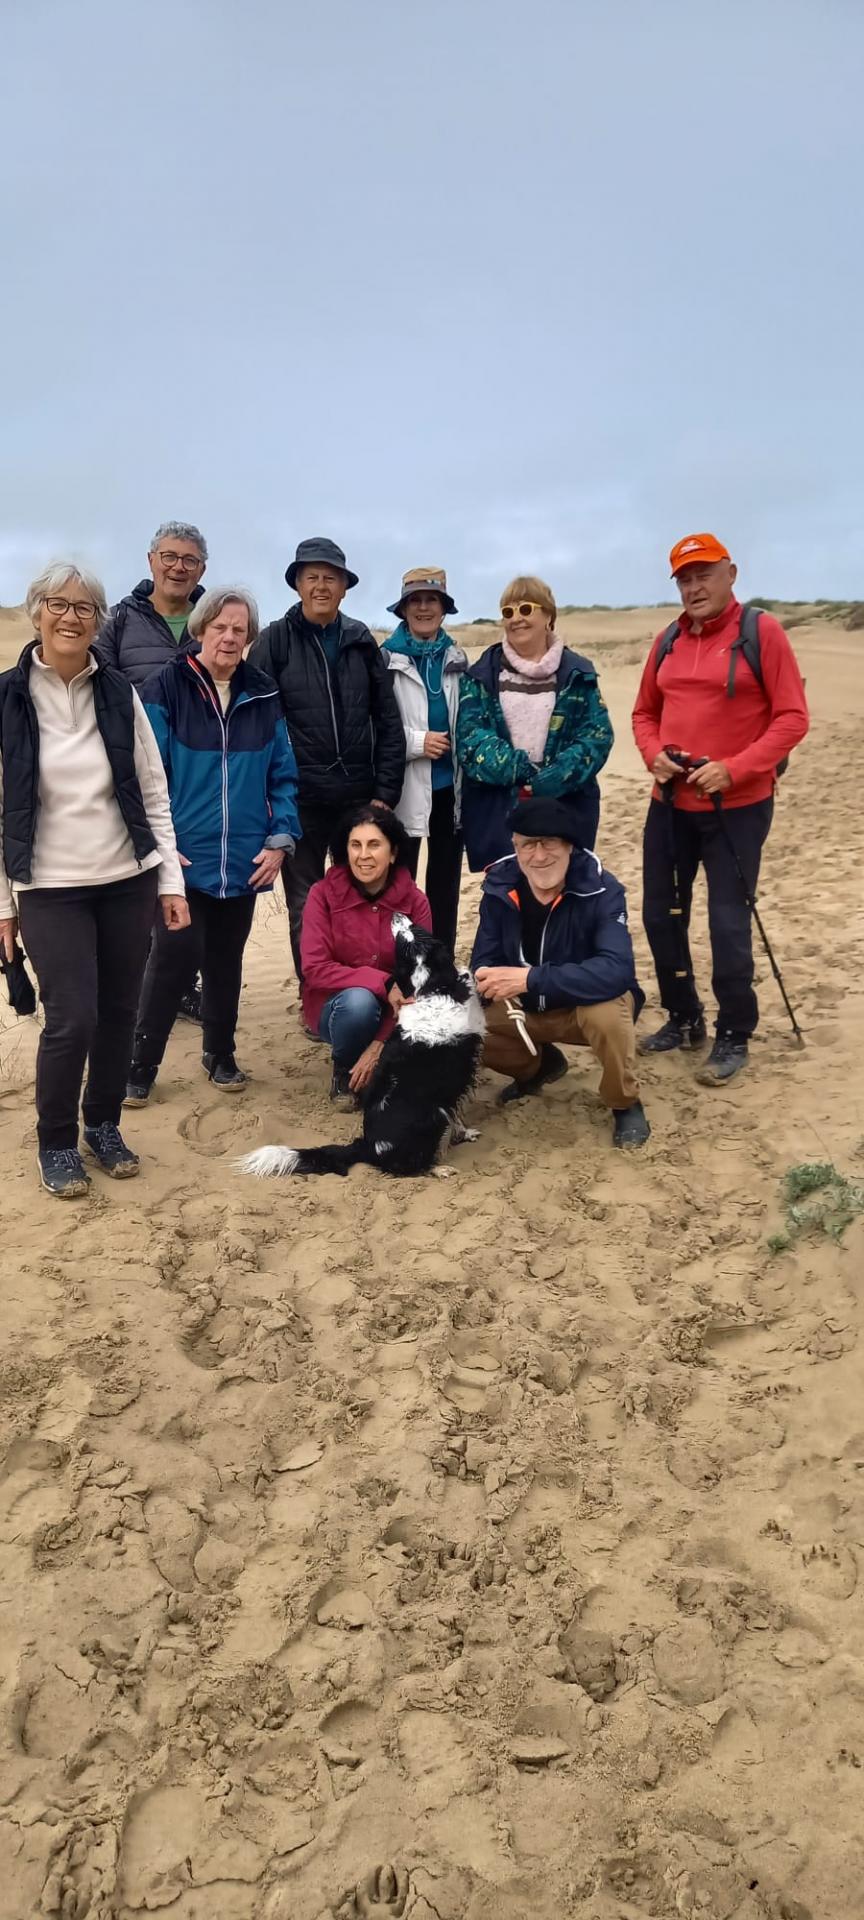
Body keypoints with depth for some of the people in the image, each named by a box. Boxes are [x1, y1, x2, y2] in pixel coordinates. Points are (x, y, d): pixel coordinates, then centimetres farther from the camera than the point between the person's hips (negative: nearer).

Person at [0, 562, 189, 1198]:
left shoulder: (119, 693, 1)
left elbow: (154, 791, 5)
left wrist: (171, 880, 1)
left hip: (127, 881, 3)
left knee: (120, 1013, 8)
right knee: (72, 1019, -7)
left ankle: (105, 1126, 29)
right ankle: (57, 1142, 15)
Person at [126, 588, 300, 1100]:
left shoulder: (263, 697, 6)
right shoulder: (167, 688, -5)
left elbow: (283, 775, 8)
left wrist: (281, 839, -3)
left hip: (244, 861, 3)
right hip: (183, 858, -3)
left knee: (226, 962, 15)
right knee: (171, 962, -1)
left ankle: (221, 1054, 30)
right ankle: (141, 1064, 13)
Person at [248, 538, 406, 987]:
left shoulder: (361, 641, 7)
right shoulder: (275, 640, -1)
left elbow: (388, 722, 7)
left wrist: (385, 793, 1)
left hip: (359, 795, 3)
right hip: (301, 798, -2)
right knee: (306, 905, 7)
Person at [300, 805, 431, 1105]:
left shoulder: (415, 902, -11)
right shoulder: (324, 894, -15)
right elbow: (314, 969, -21)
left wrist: (379, 1045, -25)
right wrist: (383, 984, -33)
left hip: (392, 1010, 2)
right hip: (336, 1004, -2)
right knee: (359, 1001, -37)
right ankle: (344, 1069, -3)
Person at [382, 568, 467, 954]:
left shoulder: (456, 658, 10)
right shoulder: (387, 659, -5)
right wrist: (417, 742, -18)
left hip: (449, 786, 5)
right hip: (407, 788, -4)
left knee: (445, 879, 11)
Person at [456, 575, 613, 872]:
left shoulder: (577, 673, 6)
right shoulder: (483, 673, 7)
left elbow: (597, 736, -3)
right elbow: (469, 734, -4)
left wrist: (552, 781, -17)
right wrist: (515, 770, -18)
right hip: (494, 811, 0)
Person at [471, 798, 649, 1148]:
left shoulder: (601, 890, -26)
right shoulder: (499, 888, -13)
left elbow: (617, 970, -39)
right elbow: (483, 963, -11)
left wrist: (531, 978, -46)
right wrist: (486, 984, -37)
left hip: (588, 1003, -4)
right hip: (526, 1007, 4)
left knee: (607, 1012, -38)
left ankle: (626, 1104, -6)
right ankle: (539, 1064, 15)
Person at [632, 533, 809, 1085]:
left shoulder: (762, 631, -8)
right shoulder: (667, 641, 8)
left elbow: (792, 717, -12)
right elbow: (645, 713, 16)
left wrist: (732, 769, -20)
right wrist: (655, 756, -5)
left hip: (738, 806, -6)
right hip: (670, 804, 6)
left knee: (728, 923, -2)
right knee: (662, 914, 12)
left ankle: (734, 1037, 14)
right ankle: (684, 1019, 30)